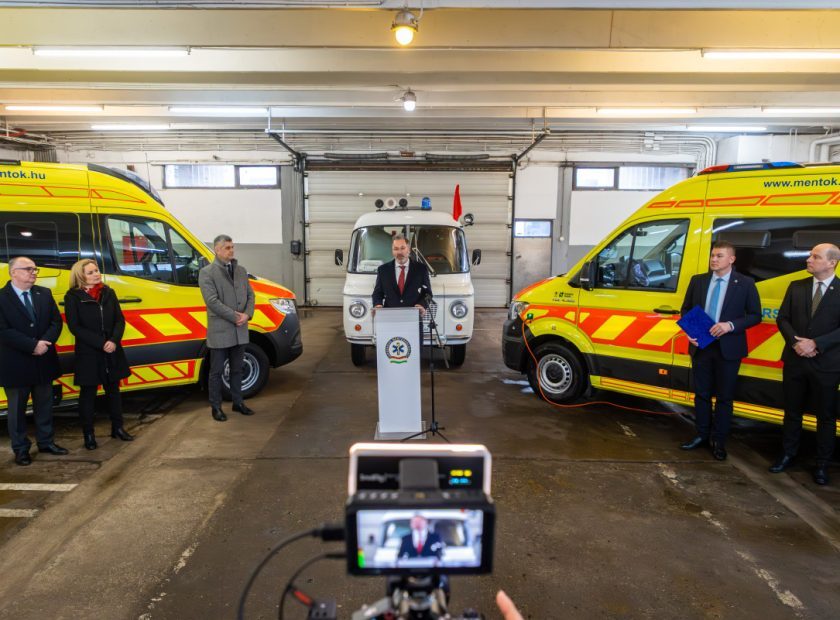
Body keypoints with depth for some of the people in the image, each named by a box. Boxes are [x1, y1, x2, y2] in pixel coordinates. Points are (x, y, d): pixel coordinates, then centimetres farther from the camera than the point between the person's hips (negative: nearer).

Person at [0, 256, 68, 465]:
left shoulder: (44, 294, 6)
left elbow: (56, 321, 2)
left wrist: (45, 342, -15)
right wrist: (33, 346, -21)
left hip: (43, 361, 5)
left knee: (44, 405, 15)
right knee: (17, 409, 10)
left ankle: (46, 442, 29)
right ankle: (20, 449, 21)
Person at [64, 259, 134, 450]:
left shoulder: (108, 293, 5)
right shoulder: (73, 297, -6)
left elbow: (120, 320, 3)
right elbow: (75, 327, -11)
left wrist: (113, 341, -13)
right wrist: (101, 344, -18)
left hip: (112, 351, 4)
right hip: (88, 353, -4)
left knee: (113, 389, 14)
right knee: (88, 393, 6)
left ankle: (117, 428, 26)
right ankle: (88, 434, 17)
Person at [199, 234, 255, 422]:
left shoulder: (241, 270, 12)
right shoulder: (207, 272, -7)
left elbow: (250, 295, 10)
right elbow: (212, 301, -16)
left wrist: (247, 314, -8)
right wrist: (234, 316, -17)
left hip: (240, 330, 6)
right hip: (219, 331, -5)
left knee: (237, 369, 15)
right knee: (217, 371, 6)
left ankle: (238, 402, 27)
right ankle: (216, 407, 17)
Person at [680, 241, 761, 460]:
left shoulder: (745, 284, -4)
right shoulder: (698, 280, 5)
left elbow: (755, 315, -3)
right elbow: (686, 310, 12)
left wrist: (730, 326, -19)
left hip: (728, 348, -3)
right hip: (701, 346, 3)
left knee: (724, 397, 7)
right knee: (701, 394, 12)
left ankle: (718, 441, 20)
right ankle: (702, 435, 26)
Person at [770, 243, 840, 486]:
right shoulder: (796, 286, 6)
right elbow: (782, 319, 4)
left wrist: (816, 344, -19)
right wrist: (795, 342, -11)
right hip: (795, 361, 3)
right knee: (792, 411, 14)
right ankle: (788, 454, 28)